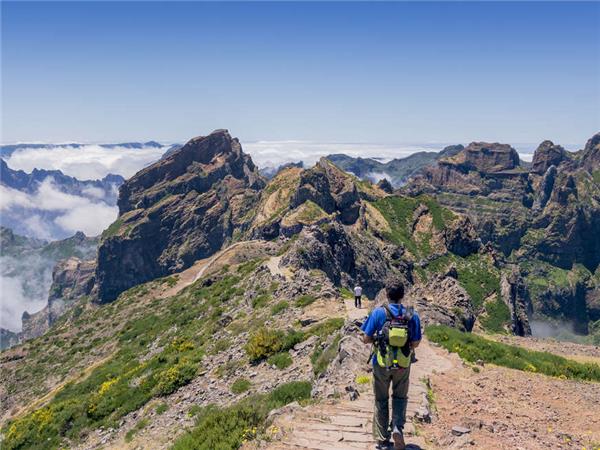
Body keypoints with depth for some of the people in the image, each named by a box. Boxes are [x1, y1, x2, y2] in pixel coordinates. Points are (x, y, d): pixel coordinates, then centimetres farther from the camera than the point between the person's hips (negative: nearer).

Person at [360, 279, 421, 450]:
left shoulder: (378, 312, -14)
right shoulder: (412, 315, -8)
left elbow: (366, 339, -11)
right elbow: (415, 343, -3)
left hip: (381, 364, -1)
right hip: (403, 365, 1)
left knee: (381, 400, 16)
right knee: (400, 397, 22)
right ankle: (397, 427, -1)